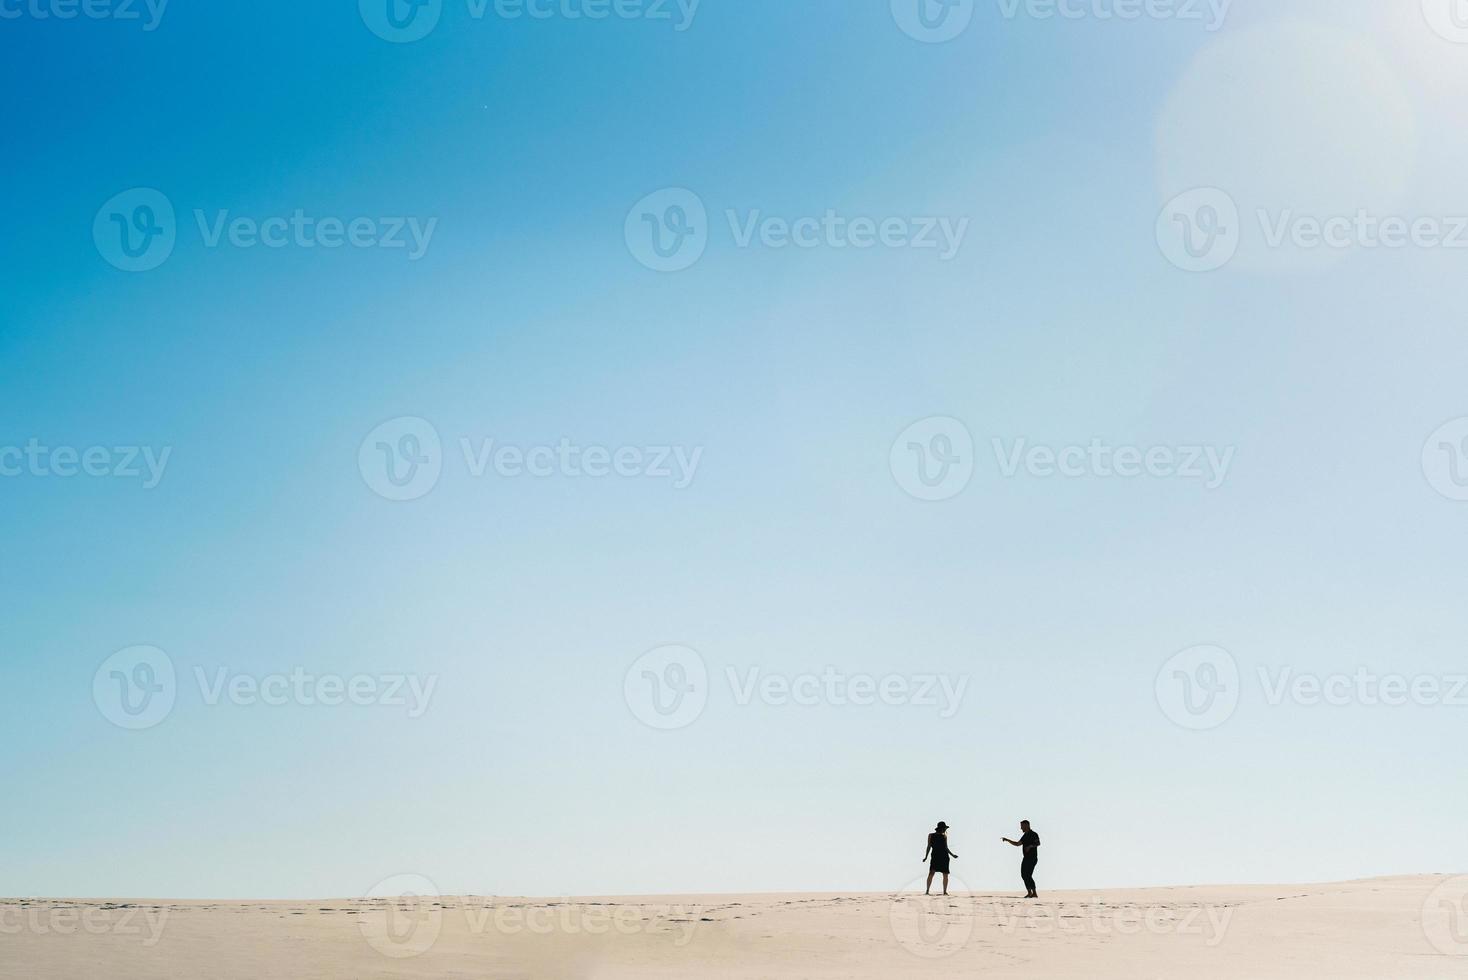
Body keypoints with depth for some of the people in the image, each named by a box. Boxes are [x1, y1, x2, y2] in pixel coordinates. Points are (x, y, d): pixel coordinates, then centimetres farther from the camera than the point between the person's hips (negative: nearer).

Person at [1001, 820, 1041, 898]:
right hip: (1026, 858, 9)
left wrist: (1030, 846, -41)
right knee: (1024, 875, 5)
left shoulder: (1034, 834, -9)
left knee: (1028, 875, -14)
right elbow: (1017, 844, 27)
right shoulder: (1025, 836, 16)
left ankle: (1034, 893, -9)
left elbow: (1038, 843, -26)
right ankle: (1029, 892, 11)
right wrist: (1007, 840, 21)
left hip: (1032, 858, -9)